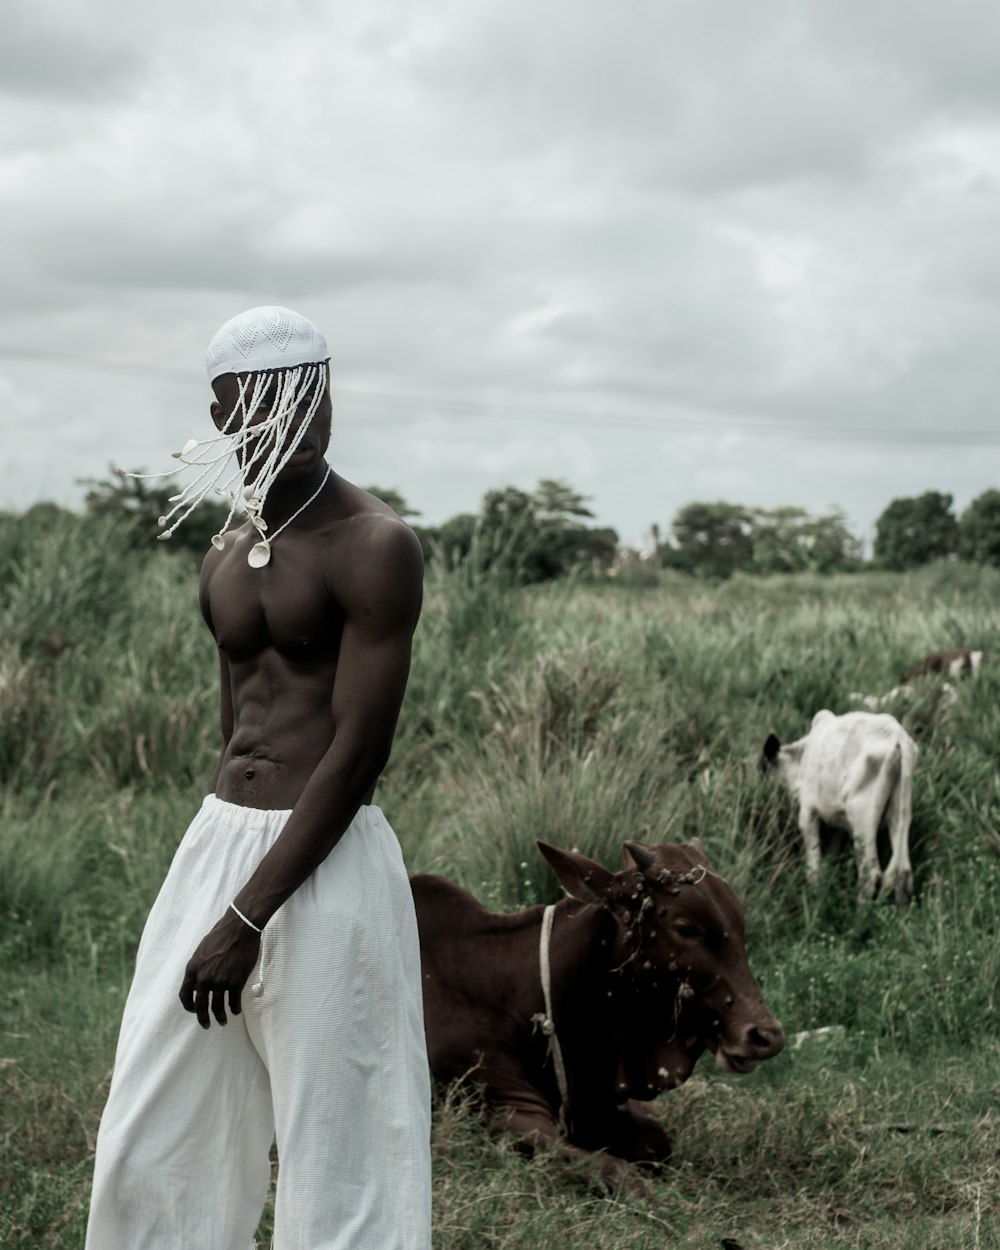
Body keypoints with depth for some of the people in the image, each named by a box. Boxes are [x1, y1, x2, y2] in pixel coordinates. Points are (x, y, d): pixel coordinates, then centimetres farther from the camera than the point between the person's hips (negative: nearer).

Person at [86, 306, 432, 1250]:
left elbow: (358, 752, -15)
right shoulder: (225, 557, 13)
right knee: (146, 1151, 9)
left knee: (335, 1167, -1)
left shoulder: (374, 547, -10)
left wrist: (245, 919, -18)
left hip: (324, 864, -7)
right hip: (212, 842, 8)